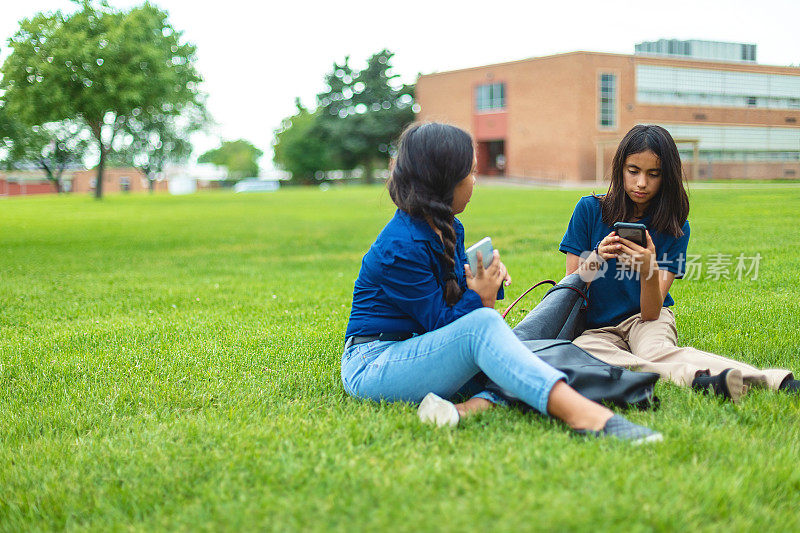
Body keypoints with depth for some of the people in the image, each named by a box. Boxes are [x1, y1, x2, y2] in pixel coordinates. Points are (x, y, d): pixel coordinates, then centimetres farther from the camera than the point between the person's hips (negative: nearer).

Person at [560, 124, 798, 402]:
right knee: (580, 348, -37)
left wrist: (649, 270, -33)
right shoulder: (589, 209, -4)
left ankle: (776, 380, -56)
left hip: (646, 318, 0)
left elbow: (651, 312, -12)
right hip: (596, 328, 0)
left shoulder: (675, 228, -4)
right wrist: (594, 259, -25)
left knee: (655, 350, -37)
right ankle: (691, 375, -55)